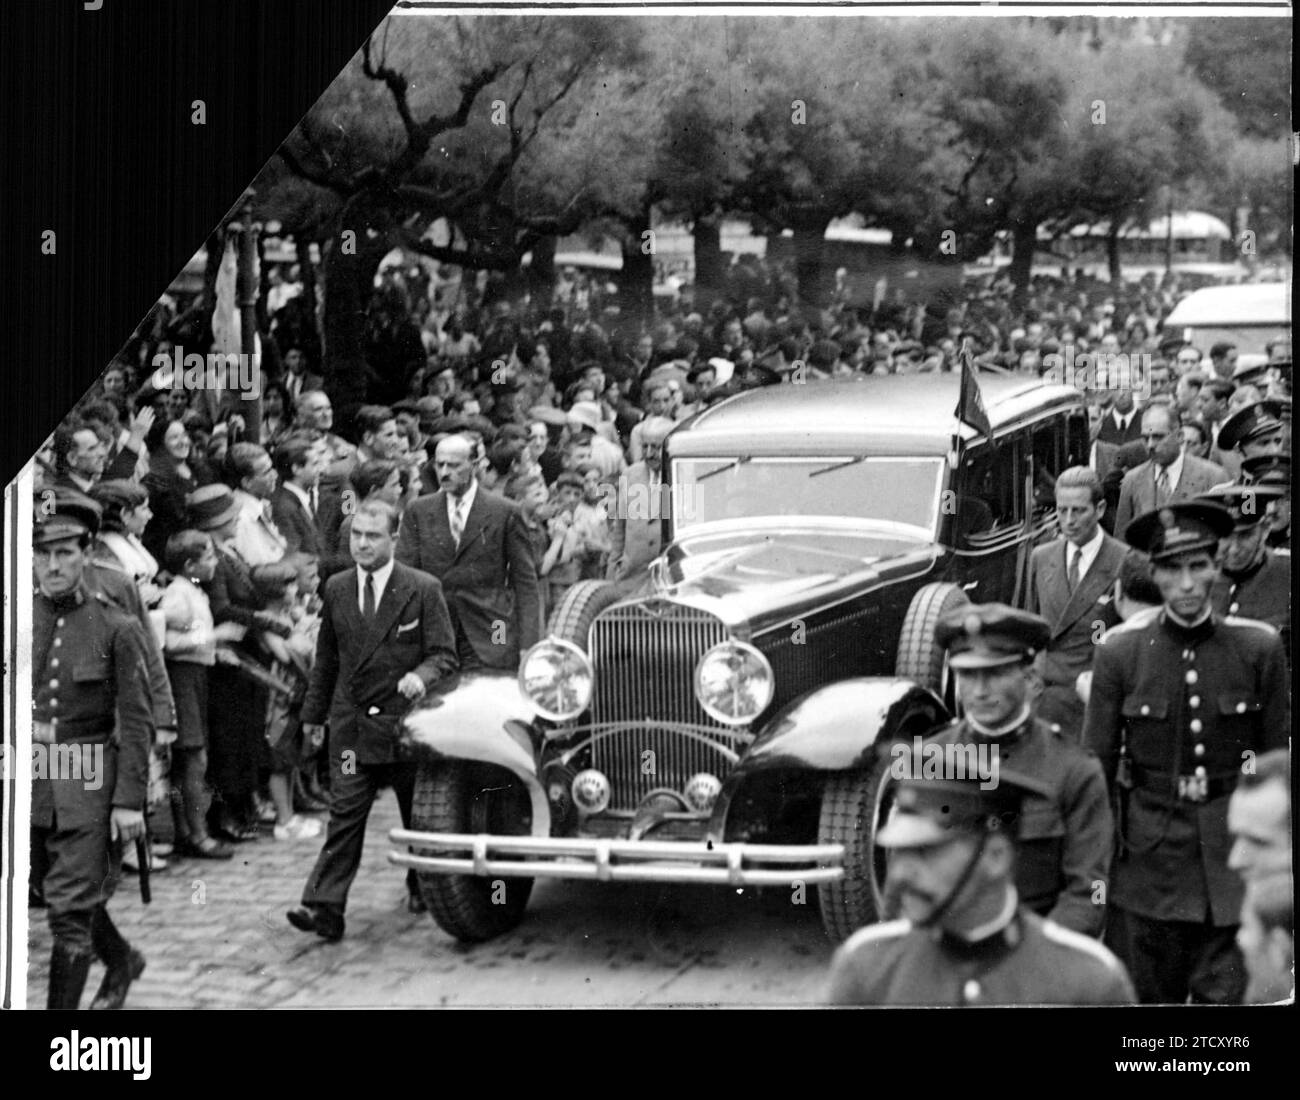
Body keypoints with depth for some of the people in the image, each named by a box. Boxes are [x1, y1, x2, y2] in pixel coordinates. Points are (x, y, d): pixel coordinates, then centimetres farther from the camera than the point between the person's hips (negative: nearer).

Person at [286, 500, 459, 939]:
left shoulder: (423, 589, -5)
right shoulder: (336, 589, 7)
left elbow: (444, 655, -6)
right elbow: (326, 658, 17)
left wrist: (421, 676, -26)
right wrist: (314, 711, 20)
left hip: (406, 719, -2)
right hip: (350, 721, 2)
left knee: (418, 815, 12)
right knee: (345, 814, -8)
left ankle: (423, 887, 35)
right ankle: (325, 908, -15)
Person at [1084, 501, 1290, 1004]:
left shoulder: (1258, 647, -1)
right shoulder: (1119, 651, -2)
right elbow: (1097, 766, 4)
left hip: (1233, 858, 0)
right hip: (1147, 861, 0)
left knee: (1227, 996, -1)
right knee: (1148, 998, 7)